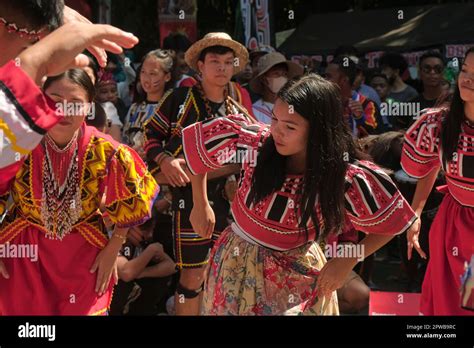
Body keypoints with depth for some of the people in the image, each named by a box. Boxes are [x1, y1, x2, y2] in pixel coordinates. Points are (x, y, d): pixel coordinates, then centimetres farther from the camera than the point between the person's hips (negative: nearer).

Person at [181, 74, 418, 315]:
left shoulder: (345, 177, -22)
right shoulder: (255, 142, -21)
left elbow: (391, 220, -8)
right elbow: (197, 137, -6)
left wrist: (348, 260, -17)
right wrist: (200, 205, 1)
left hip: (298, 273, -1)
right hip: (237, 261, 2)